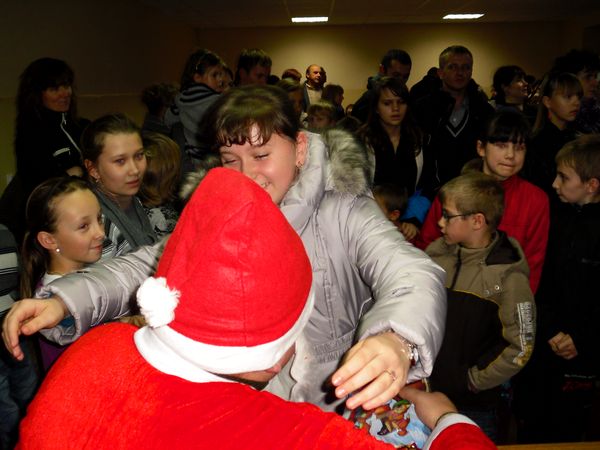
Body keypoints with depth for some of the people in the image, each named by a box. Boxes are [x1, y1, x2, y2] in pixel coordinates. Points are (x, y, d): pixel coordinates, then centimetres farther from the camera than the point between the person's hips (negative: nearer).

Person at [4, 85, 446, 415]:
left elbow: (413, 273, -24)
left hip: (342, 404, -1)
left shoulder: (343, 212, -10)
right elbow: (151, 263, -2)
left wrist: (396, 342, -46)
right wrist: (65, 300, -20)